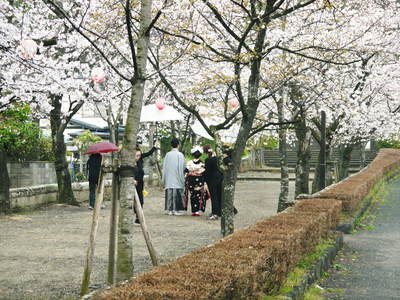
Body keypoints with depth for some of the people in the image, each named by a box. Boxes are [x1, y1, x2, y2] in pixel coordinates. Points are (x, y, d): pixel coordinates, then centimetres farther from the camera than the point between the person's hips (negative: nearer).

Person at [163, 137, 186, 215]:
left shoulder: (167, 155, 2)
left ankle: (170, 210, 6)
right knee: (178, 193, 0)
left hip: (169, 180, 3)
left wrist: (164, 179, 13)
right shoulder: (180, 155, -7)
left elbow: (164, 167, 6)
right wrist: (182, 179, 0)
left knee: (169, 194, 5)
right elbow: (182, 167, -6)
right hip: (177, 179, -3)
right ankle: (177, 210, -1)